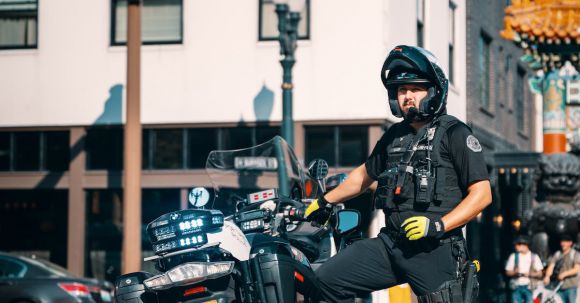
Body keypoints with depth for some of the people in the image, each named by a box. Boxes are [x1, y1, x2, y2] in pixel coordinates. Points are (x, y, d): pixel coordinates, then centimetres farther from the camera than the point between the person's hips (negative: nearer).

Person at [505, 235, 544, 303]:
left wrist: (530, 274, -13)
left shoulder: (534, 257, 4)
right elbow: (508, 272, 8)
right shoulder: (513, 256, 6)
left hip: (528, 286, -1)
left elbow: (540, 274, 4)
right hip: (516, 287, 1)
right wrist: (515, 272, -13)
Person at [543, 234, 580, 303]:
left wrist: (565, 273, -27)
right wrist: (547, 276, -19)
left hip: (570, 286, -4)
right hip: (559, 286, 4)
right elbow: (551, 266, 0)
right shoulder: (557, 254, 10)